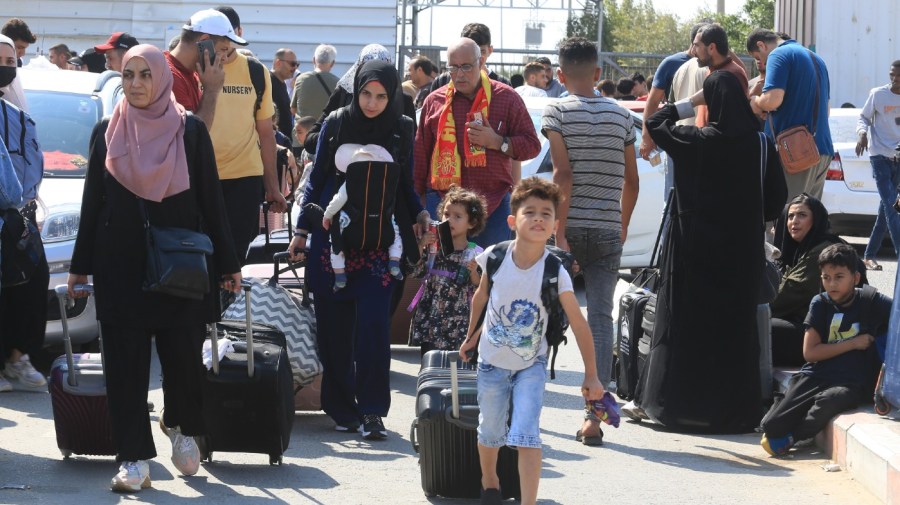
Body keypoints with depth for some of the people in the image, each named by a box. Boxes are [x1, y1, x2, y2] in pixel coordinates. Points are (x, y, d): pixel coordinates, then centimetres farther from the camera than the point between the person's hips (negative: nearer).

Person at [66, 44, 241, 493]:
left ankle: (181, 426, 28)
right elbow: (92, 201, 9)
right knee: (125, 362, -3)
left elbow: (211, 200, 2)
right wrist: (80, 266, 7)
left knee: (182, 352, -2)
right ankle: (134, 459, 1)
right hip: (121, 266, 1)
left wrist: (226, 264, 2)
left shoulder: (190, 131, 0)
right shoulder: (107, 133, 6)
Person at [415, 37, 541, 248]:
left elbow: (532, 145, 5)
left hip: (493, 206, -1)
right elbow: (420, 156, 12)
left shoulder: (506, 98, 5)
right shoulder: (434, 102, 9)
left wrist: (497, 142, -12)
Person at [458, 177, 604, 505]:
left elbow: (579, 325, -17)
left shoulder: (555, 274, -22)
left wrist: (591, 376, -16)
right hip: (492, 361, 2)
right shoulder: (494, 257, -16)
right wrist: (471, 336, 16)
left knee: (526, 435, -16)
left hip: (531, 365, -2)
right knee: (490, 431, 17)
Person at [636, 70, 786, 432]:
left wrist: (690, 104, 5)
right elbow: (776, 198, 0)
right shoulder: (760, 145, -6)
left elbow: (655, 123, 3)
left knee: (687, 322, 8)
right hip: (742, 249, 2)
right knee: (736, 325, 9)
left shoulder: (698, 142, -11)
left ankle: (681, 403, 12)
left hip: (696, 245, -2)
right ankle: (735, 408, 11)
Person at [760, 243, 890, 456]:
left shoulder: (871, 302, 2)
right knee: (773, 425, -19)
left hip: (852, 384, -2)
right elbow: (810, 352, 0)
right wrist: (853, 343, -5)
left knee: (830, 401, -38)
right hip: (815, 376, 2)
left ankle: (788, 438, -13)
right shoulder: (820, 304, 6)